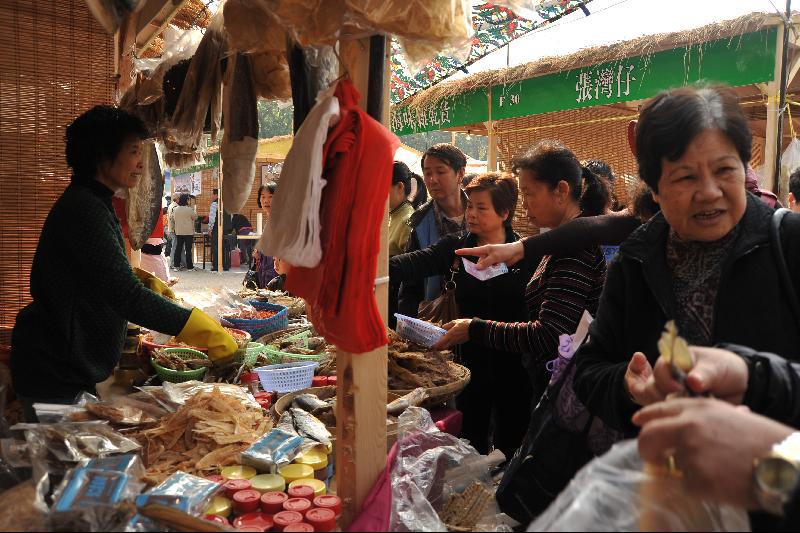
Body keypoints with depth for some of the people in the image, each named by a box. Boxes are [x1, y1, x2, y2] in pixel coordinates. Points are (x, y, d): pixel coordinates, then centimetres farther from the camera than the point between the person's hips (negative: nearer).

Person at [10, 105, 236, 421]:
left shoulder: (90, 204, 10)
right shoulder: (84, 209, -23)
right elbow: (126, 296, -30)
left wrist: (141, 278, 3)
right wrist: (208, 333, -29)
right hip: (54, 374, -10)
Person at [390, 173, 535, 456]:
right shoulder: (456, 247, 0)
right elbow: (418, 262, -17)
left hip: (513, 362, -2)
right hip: (472, 357, 2)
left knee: (511, 443, 14)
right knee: (470, 443, 15)